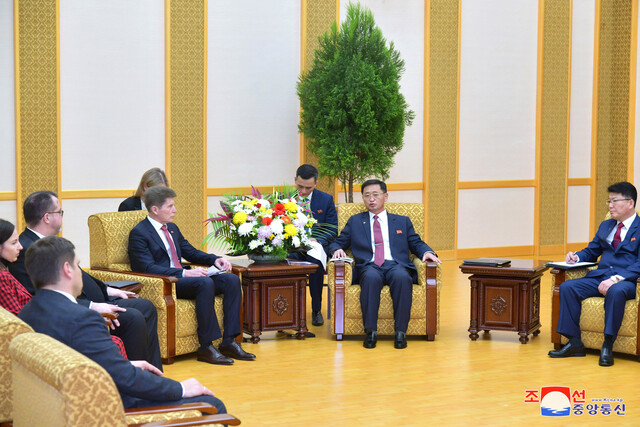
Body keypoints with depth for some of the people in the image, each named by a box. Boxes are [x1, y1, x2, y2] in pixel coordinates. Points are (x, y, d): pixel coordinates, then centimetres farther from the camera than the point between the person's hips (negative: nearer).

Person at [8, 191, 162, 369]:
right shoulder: (26, 250, -19)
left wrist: (106, 290, 14)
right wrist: (92, 307, -28)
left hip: (92, 302, 11)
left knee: (146, 307, 9)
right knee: (133, 318, -24)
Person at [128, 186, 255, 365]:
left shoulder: (172, 228, 20)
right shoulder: (139, 233, -8)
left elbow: (190, 252, 27)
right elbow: (149, 268, -19)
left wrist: (215, 259, 7)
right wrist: (184, 273, -28)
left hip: (181, 277, 9)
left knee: (231, 280, -9)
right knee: (205, 283, -34)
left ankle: (228, 342, -14)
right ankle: (206, 348, -30)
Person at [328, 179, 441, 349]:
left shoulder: (402, 222, 25)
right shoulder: (355, 221, 25)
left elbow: (417, 244, 20)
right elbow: (337, 243, 21)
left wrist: (427, 252, -3)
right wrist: (338, 250, -3)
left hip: (395, 265, 0)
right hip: (369, 266, 0)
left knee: (402, 277, -37)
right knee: (371, 277, -39)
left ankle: (400, 331, -33)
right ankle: (370, 332, -36)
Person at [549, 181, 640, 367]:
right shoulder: (605, 226, 24)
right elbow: (591, 252, 29)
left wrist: (616, 279, -24)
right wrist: (576, 257, 4)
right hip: (600, 276, 7)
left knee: (616, 291, -40)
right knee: (567, 287, -16)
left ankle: (608, 346, -33)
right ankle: (574, 343, -16)